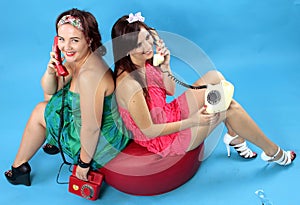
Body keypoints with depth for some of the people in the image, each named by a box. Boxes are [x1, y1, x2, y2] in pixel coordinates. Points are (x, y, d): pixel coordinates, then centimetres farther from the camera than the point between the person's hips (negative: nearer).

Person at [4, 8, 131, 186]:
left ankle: (19, 167, 32)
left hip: (102, 142, -9)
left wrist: (84, 163, -14)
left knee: (39, 112, 9)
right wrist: (51, 71, -18)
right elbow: (50, 90, 5)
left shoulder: (90, 75, -34)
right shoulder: (77, 59, -5)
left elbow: (92, 128, -29)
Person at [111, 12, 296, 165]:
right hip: (163, 140, -8)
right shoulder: (129, 85, -32)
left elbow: (171, 91, 5)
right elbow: (148, 131, -24)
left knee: (215, 77, 0)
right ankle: (273, 152, 17)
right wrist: (192, 121, -22)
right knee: (232, 109, -8)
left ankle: (235, 136, 12)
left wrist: (165, 67, -14)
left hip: (169, 115, 8)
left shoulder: (145, 63, -6)